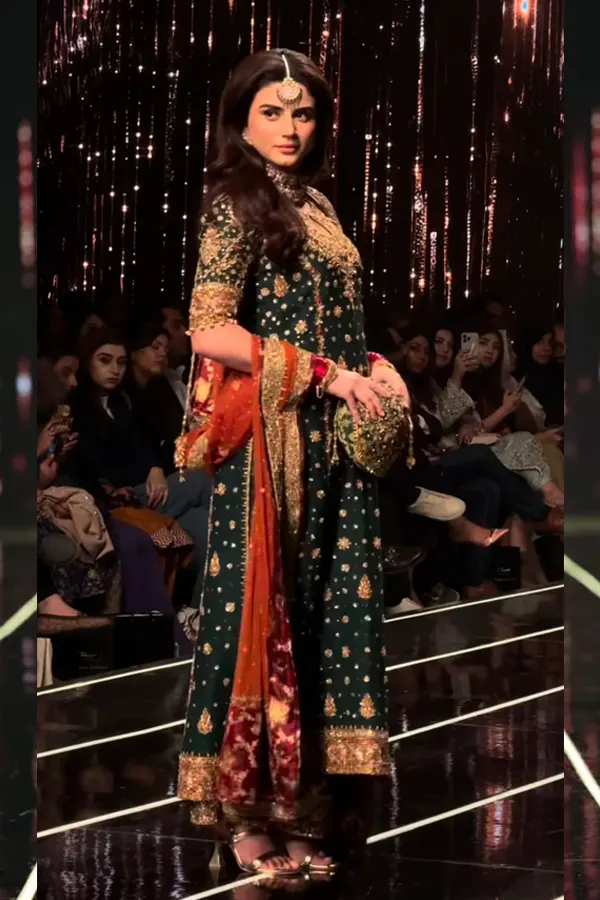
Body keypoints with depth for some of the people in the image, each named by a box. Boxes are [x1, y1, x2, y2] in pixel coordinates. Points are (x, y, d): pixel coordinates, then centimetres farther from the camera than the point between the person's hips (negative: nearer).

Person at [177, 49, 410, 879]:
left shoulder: (316, 205, 16)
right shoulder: (236, 203, -7)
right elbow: (209, 330, -17)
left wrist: (374, 368, 3)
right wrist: (323, 375, -18)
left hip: (333, 438, 7)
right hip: (274, 439, -7)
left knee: (326, 608, 6)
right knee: (268, 609, -3)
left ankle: (299, 795, 13)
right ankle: (254, 811, 4)